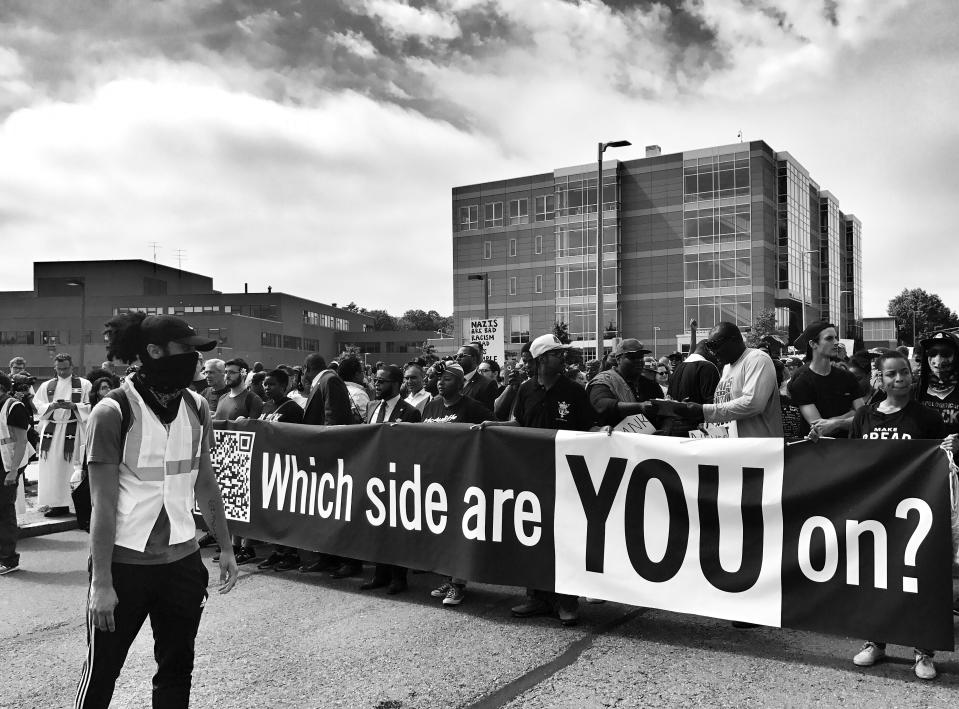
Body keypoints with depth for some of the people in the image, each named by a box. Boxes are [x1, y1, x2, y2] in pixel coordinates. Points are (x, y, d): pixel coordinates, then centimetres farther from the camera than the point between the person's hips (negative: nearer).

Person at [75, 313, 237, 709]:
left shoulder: (197, 408, 1)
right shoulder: (114, 412, -14)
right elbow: (103, 504, -13)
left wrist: (226, 548, 8)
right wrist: (101, 582, -14)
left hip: (183, 560, 4)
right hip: (125, 564, -4)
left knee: (177, 670, 13)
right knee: (101, 672, 11)